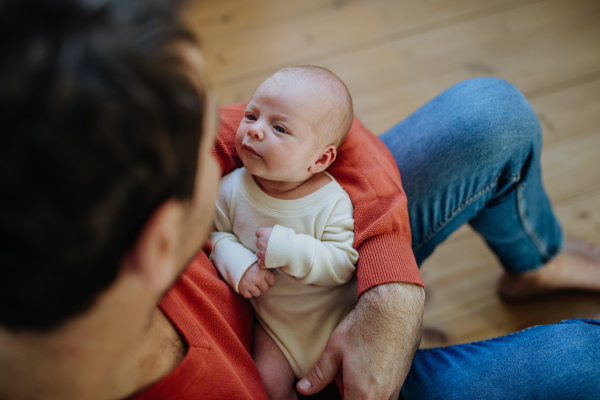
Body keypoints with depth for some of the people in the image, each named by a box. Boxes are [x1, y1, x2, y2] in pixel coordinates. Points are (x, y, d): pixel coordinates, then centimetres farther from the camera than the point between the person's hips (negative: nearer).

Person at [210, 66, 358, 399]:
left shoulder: (332, 202, -23)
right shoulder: (232, 189, -14)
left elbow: (344, 265, -23)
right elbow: (215, 233, -2)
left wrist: (289, 249, -35)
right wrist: (236, 264, -23)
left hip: (336, 313, -2)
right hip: (275, 322, 2)